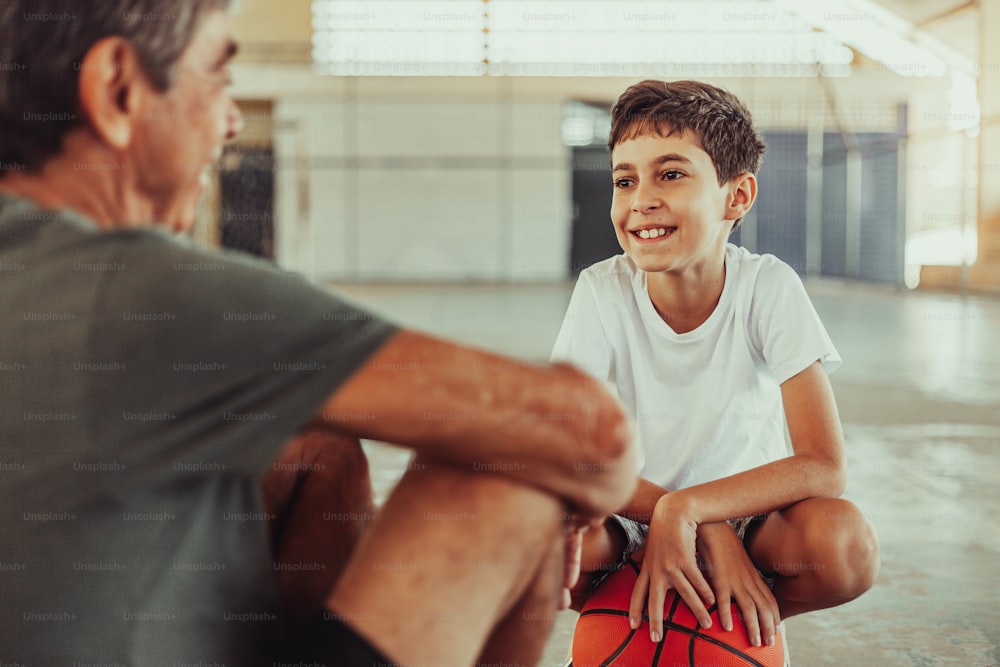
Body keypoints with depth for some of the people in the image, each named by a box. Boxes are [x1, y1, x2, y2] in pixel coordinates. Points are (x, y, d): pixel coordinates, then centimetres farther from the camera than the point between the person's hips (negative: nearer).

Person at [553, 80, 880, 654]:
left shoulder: (769, 288, -18)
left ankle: (736, 622, 1)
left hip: (750, 508, 0)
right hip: (637, 512, 0)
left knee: (847, 544, -32)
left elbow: (825, 467, -24)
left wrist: (684, 510, -36)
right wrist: (708, 532, -29)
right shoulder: (604, 292, -17)